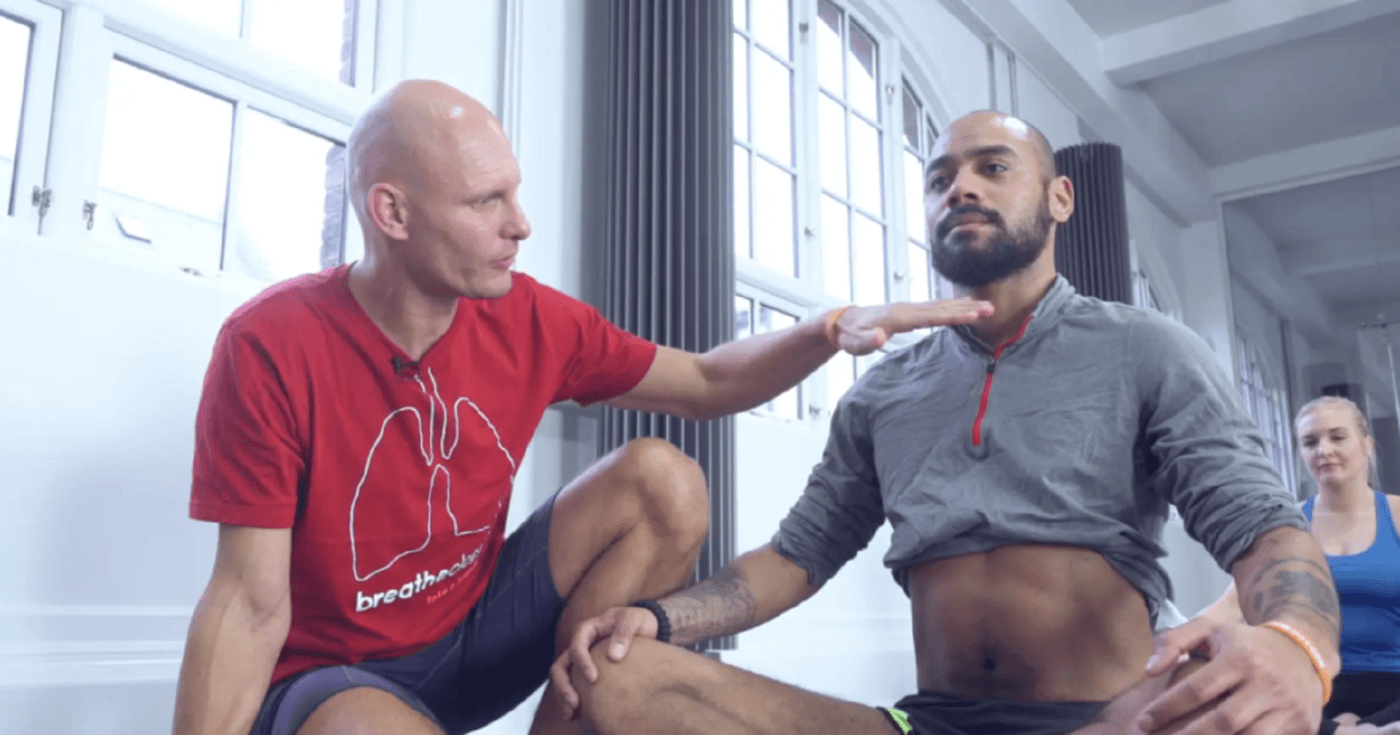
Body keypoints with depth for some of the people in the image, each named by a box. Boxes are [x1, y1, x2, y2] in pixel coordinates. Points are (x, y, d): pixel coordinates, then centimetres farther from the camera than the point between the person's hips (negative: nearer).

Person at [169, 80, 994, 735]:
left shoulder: (530, 319, -9)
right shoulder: (271, 346, -20)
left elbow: (705, 384, 2)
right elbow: (251, 604, -18)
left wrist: (833, 329, -13)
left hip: (475, 628, 5)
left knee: (662, 481, -15)